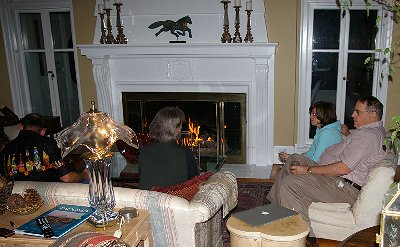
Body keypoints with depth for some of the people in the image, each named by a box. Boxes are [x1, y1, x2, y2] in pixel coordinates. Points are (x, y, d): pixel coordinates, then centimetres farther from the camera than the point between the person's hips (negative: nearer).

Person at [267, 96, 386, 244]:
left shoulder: (368, 136, -22)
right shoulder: (375, 130, 14)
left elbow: (343, 169, -27)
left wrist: (308, 170, -22)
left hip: (344, 187, -12)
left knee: (289, 182, -21)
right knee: (294, 159, 14)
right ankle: (275, 204, 15)